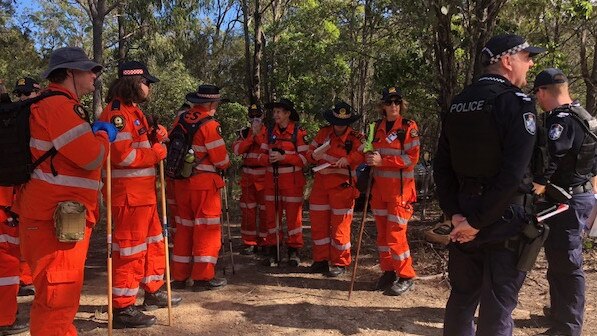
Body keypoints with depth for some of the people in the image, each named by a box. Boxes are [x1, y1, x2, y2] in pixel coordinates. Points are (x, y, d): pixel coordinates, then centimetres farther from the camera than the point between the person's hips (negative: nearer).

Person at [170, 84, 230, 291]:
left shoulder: (180, 120, 6)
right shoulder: (209, 125, -14)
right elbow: (221, 159, -13)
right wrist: (226, 164, 9)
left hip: (181, 182, 7)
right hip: (205, 184, -7)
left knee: (184, 226, 15)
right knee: (207, 228, 2)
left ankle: (179, 276, 21)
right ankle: (203, 277, 5)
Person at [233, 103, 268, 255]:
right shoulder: (244, 132, 11)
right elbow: (237, 150, -4)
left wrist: (258, 135, -16)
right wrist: (251, 137, -12)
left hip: (264, 176, -4)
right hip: (247, 176, 4)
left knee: (264, 210, 1)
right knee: (248, 210, 6)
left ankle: (264, 242, 12)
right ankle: (249, 243, 16)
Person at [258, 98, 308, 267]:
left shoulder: (299, 132, -5)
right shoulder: (270, 131, 9)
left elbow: (304, 158, -10)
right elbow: (262, 155, 10)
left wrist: (283, 157, -20)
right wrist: (268, 159, -13)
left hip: (292, 180, -4)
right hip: (272, 179, 5)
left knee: (293, 215, 1)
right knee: (271, 215, 7)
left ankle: (294, 251, 13)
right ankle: (272, 251, 17)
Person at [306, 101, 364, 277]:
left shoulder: (355, 138, -9)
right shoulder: (323, 133, 4)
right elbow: (310, 152, 10)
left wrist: (348, 159, -36)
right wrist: (315, 155, -12)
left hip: (342, 185, -5)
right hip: (321, 183, 5)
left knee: (340, 225, 1)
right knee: (318, 222, 11)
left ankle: (340, 263, 15)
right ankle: (321, 259, 25)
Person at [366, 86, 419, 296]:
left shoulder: (409, 127, -5)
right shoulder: (378, 127, 11)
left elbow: (412, 157, -14)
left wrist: (383, 161, -18)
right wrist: (371, 160, 2)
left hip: (400, 189, -6)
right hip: (379, 188, 6)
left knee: (395, 234, -6)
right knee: (382, 233, 10)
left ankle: (406, 277, 9)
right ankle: (388, 271, 24)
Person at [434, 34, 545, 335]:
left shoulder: (457, 105, 7)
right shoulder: (517, 103, -13)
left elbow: (442, 167, 4)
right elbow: (513, 174, -23)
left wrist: (455, 214, 0)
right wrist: (477, 221, -17)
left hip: (465, 214, 6)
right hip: (503, 219, -6)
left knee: (461, 297, 18)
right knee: (496, 308, 5)